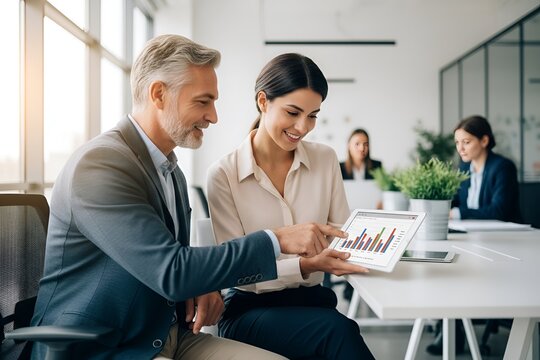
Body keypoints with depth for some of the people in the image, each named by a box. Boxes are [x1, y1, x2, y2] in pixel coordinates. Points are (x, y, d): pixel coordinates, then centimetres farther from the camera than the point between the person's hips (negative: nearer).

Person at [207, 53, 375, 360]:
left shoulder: (326, 159, 3)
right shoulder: (223, 174, -8)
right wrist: (306, 265, -25)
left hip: (314, 300, 3)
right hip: (251, 309, -3)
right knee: (339, 330, -31)